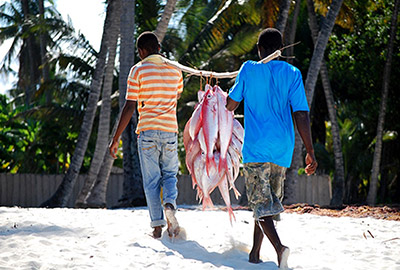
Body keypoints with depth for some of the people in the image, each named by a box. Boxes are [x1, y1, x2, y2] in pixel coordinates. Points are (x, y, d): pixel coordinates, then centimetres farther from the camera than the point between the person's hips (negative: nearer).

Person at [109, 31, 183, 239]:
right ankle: (170, 203, -14)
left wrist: (116, 139, -4)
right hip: (170, 130, 3)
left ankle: (157, 225, 1)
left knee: (151, 180, 5)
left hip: (147, 131, -2)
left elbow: (129, 107, -8)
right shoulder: (174, 69, 7)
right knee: (170, 175, 16)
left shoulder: (138, 70, -5)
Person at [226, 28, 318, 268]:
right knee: (270, 199, 18)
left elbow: (232, 103, 11)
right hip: (283, 148, 3)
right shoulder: (292, 74, 2)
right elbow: (301, 114, -4)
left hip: (255, 147, -3)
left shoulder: (249, 70, 0)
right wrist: (311, 152, -2)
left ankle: (279, 246, -30)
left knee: (260, 202, -6)